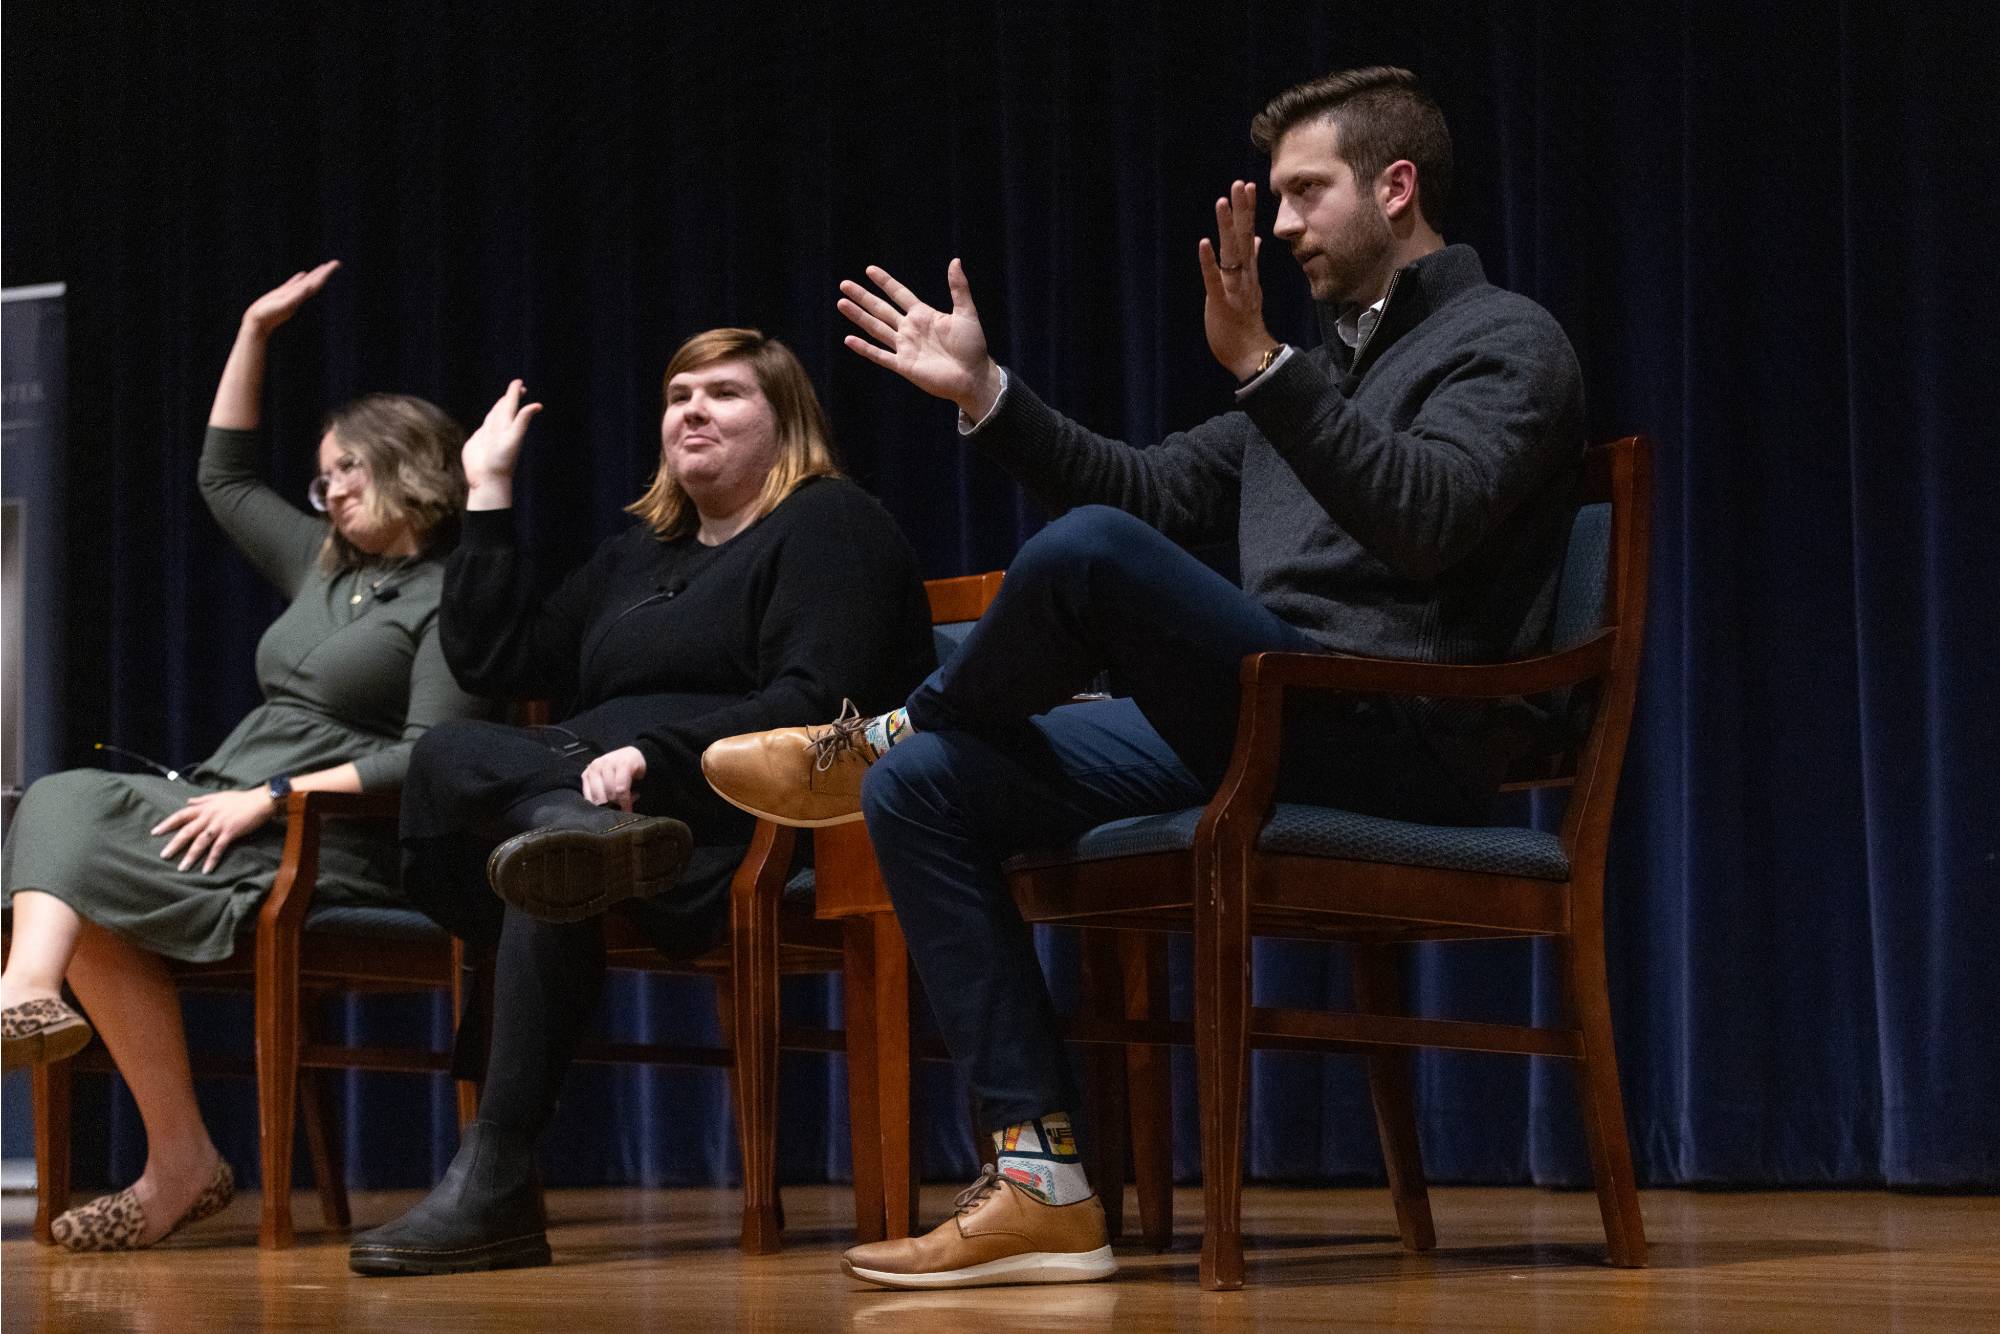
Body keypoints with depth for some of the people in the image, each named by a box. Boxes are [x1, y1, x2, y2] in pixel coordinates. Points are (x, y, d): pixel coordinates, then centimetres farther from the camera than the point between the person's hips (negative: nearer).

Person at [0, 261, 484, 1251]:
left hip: (331, 848, -8)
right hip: (242, 815, 8)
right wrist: (256, 333, 31)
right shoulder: (324, 566, 23)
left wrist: (275, 795, -18)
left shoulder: (454, 599, -3)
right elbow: (225, 476, 37)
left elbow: (428, 759, -15)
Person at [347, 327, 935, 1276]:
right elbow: (493, 661, 25)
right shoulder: (638, 555, 31)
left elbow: (812, 702, -12)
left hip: (744, 825, -7)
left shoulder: (827, 524, 5)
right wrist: (488, 494, 24)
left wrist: (652, 753, -25)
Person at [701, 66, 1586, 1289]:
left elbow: (1426, 522, -19)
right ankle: (1045, 1182, -13)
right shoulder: (1325, 363, 26)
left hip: (1397, 740, -9)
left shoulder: (1506, 342, 1)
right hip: (1260, 732, 9)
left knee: (1090, 548, -30)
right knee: (927, 788, -8)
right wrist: (987, 394, 18)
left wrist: (1261, 363, -26)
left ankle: (878, 738, 1)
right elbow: (1153, 489, 28)